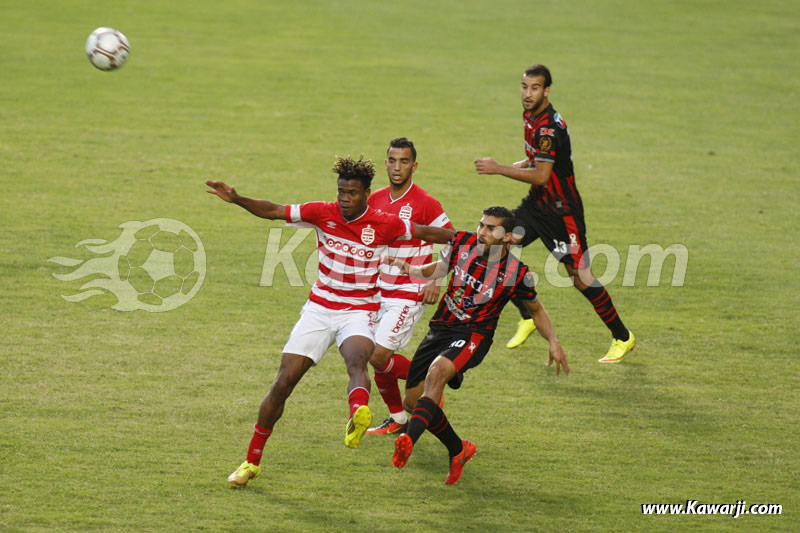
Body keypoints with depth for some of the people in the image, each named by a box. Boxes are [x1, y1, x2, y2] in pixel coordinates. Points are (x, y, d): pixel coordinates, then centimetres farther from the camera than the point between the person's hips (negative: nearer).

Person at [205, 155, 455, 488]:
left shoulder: (384, 225, -7)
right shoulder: (323, 213, -4)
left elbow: (425, 233, 7)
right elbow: (273, 212, 0)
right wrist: (237, 199, -13)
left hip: (358, 312, -2)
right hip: (319, 308, 2)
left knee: (357, 361, -36)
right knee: (284, 382, -3)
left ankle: (359, 412, -70)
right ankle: (252, 461, 12)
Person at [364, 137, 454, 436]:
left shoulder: (425, 203, -12)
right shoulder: (375, 200, 5)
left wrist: (436, 280, -13)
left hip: (410, 294, -6)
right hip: (379, 292, 6)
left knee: (378, 356, -15)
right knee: (378, 358, 8)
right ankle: (397, 418, 26)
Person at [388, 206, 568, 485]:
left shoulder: (516, 273, -11)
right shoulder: (463, 242, -4)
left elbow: (536, 309, 8)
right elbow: (440, 268, 17)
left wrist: (553, 342, -5)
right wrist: (408, 268, -2)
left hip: (474, 334, -5)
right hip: (441, 327, 6)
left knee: (437, 371, -36)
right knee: (413, 400, 5)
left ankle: (409, 439, -53)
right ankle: (458, 450, 28)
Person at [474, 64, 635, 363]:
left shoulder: (550, 127, -23)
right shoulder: (530, 115, 6)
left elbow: (541, 175, -28)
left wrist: (499, 169, -26)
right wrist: (522, 164, 3)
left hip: (562, 211, -9)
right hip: (537, 204, 9)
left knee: (581, 278, -4)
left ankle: (623, 338, 11)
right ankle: (528, 318, 9)